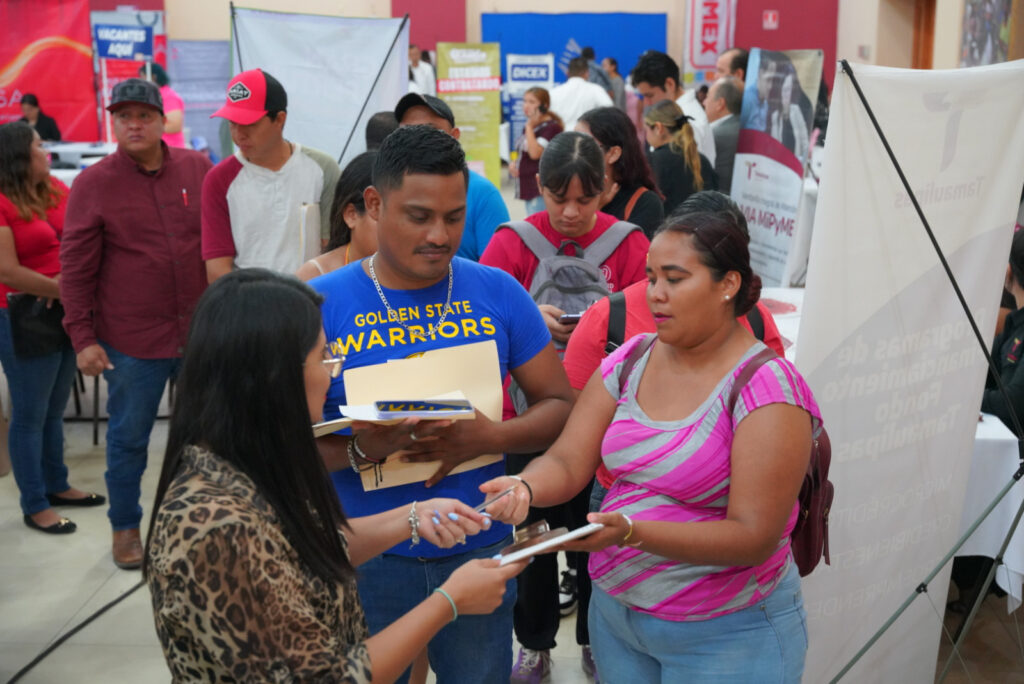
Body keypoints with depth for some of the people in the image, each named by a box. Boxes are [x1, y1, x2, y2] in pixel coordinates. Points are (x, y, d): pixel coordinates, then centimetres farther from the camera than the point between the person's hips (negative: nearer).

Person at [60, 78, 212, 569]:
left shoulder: (198, 169, 3)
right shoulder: (93, 184, -4)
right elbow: (75, 268, -3)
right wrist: (83, 338, -7)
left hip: (200, 333, 3)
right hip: (132, 342, -2)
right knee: (128, 437, 10)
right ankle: (125, 527, 29)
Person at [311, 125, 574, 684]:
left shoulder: (498, 293, -3)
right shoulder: (320, 304, -8)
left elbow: (559, 405, 0)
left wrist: (490, 437, -19)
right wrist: (357, 451, -27)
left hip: (480, 551, 2)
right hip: (366, 561, -1)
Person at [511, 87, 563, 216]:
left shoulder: (551, 127, -13)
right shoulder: (529, 126, 15)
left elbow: (535, 153, -24)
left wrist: (530, 127, -17)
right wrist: (514, 163, 8)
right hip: (528, 188, 10)